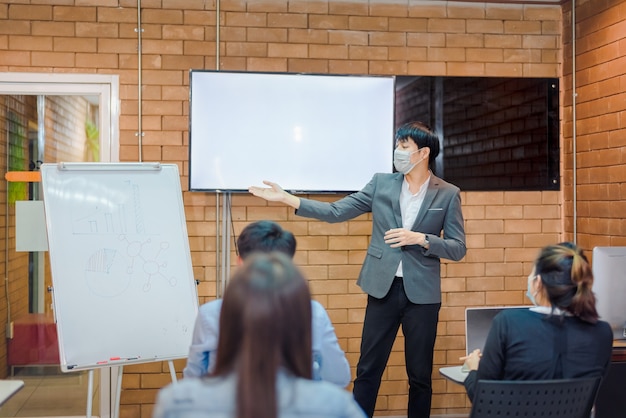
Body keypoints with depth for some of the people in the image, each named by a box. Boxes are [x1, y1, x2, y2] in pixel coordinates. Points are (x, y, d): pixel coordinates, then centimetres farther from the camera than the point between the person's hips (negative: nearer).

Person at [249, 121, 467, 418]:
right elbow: (336, 212, 1)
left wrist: (419, 239, -18)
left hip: (421, 294, -1)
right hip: (383, 289, 2)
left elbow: (458, 248, -2)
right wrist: (286, 198, -6)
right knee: (368, 370, 7)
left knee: (420, 375, 9)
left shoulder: (448, 194, -1)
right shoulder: (381, 183, 4)